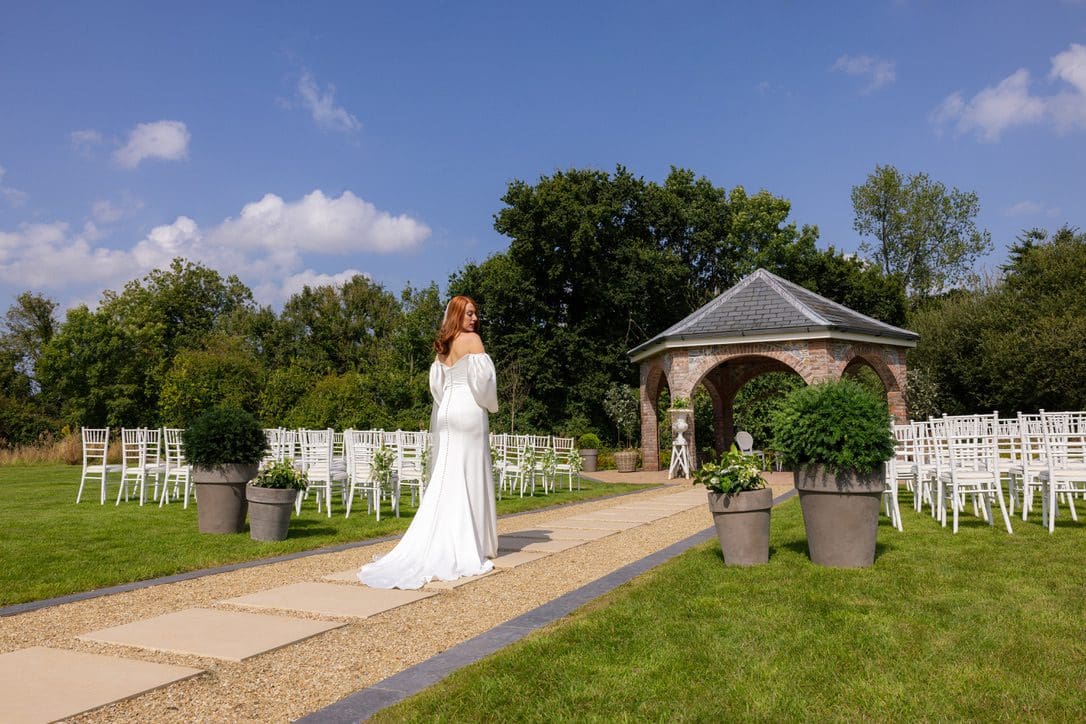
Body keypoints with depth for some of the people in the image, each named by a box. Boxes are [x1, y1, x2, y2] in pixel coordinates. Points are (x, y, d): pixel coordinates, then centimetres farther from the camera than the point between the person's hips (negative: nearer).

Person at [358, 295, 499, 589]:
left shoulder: (443, 346, 14)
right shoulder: (472, 340, -7)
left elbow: (436, 384, 15)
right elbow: (482, 379, -12)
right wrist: (491, 405, 5)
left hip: (445, 412, 7)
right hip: (469, 411, -7)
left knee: (444, 480, 8)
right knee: (470, 478, -3)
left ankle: (439, 547, 9)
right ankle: (467, 550, 0)